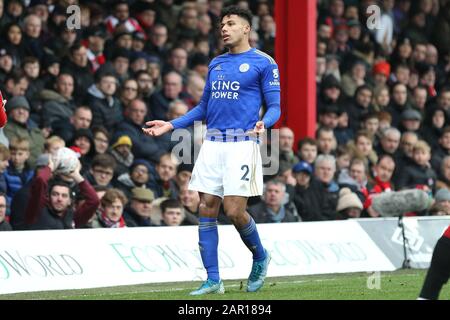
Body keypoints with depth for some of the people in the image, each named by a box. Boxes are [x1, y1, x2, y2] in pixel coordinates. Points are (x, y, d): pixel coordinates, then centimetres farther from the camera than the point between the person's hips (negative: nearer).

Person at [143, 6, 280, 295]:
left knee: (234, 211, -11)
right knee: (207, 210, 0)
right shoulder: (216, 64, 18)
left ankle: (260, 257, 17)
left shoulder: (263, 63, 0)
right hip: (212, 144, 6)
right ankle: (213, 281, 4)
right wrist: (170, 125, 15)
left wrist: (264, 123, -24)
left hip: (242, 144, -6)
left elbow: (274, 107, -2)